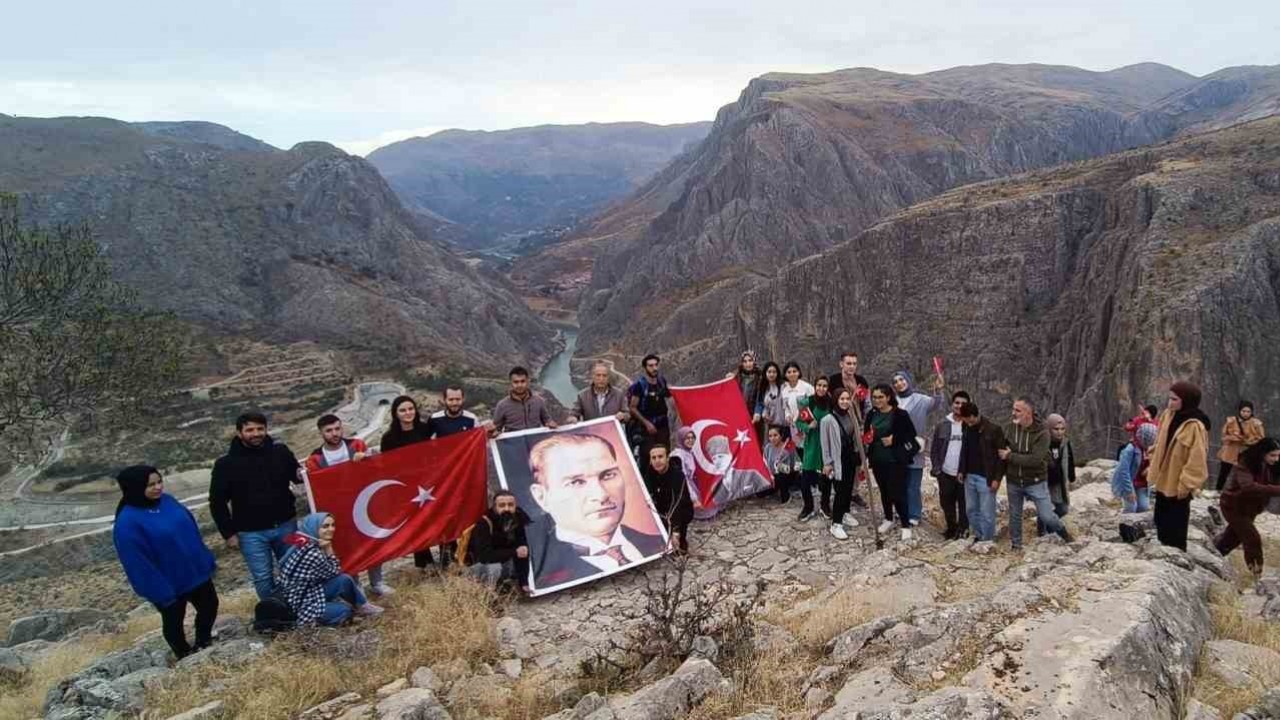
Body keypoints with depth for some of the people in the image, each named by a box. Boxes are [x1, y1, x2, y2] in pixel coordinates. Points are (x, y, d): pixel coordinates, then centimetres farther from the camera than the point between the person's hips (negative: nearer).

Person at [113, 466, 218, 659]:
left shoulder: (168, 501, -4)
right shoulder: (127, 522, -25)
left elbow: (192, 530, 6)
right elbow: (138, 564, -24)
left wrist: (207, 560, 8)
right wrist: (160, 591, -21)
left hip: (197, 572, 7)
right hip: (168, 585, -6)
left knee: (210, 606, 23)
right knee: (173, 621, 17)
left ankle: (204, 642, 49)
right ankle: (185, 654, 41)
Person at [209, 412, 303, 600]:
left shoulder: (281, 452, -3)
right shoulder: (226, 464, -8)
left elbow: (295, 475, 12)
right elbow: (217, 502, -2)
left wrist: (302, 475, -13)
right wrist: (229, 533, -6)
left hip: (285, 525, 2)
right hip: (251, 533, -2)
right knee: (263, 579, 5)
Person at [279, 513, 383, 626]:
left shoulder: (305, 544, 2)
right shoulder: (311, 553, -25)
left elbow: (333, 572, 3)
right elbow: (335, 572, -12)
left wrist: (327, 550, -11)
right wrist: (328, 549, -17)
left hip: (306, 592, 9)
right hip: (300, 603, -9)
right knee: (344, 581, -17)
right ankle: (361, 607, 6)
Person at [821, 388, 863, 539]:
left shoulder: (851, 416, 2)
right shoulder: (828, 420, -16)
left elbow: (856, 437, 13)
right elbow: (825, 443, -12)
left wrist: (858, 456, 9)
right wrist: (827, 463, -11)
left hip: (851, 458, 6)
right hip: (837, 460, -6)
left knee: (849, 489, 17)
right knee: (840, 491, -6)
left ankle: (845, 514, 38)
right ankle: (835, 524, 2)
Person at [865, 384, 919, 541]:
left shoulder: (900, 414, -11)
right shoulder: (872, 415, 5)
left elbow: (911, 434, -9)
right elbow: (866, 434, 16)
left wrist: (894, 439, -18)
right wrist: (866, 439, -6)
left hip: (896, 460, -5)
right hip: (878, 460, 6)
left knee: (897, 492, -6)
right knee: (884, 491, 17)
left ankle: (905, 525, 5)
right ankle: (888, 520, 33)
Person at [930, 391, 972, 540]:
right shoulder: (942, 425, 4)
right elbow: (934, 448, 8)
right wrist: (936, 467, -3)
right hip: (945, 473, 3)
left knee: (964, 504, 4)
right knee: (947, 503, 13)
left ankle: (963, 529, 17)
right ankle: (951, 528, 28)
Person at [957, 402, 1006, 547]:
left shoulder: (994, 430, -14)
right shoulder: (967, 429, 5)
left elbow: (1001, 455, -12)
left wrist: (997, 478, -14)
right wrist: (962, 471, 12)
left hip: (986, 478, -6)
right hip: (970, 476, 6)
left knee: (986, 511, 0)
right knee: (971, 509, 13)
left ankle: (987, 540, 12)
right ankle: (978, 536, 26)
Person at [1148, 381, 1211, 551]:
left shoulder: (1195, 426, -24)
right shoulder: (1168, 415, 1)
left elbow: (1196, 460, -23)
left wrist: (1186, 484, -21)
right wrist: (1152, 465, 15)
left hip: (1178, 485, -8)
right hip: (1163, 480, 8)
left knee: (1176, 524, 6)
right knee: (1161, 519, 21)